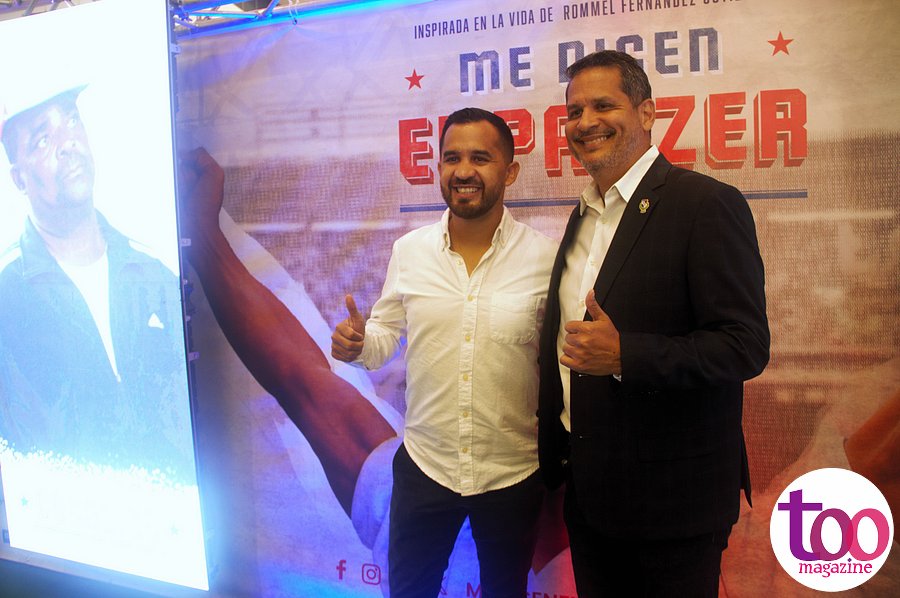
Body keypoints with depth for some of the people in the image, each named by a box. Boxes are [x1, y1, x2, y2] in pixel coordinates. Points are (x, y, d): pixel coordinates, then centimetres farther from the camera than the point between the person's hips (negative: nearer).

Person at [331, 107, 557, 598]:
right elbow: (386, 335, 7)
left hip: (513, 474, -1)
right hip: (423, 465, 2)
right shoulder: (409, 250, -4)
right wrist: (358, 344, -15)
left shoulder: (545, 257, -10)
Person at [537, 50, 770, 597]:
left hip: (672, 498, -7)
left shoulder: (707, 204, -14)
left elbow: (746, 347, -19)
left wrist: (624, 355, -28)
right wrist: (556, 450, 15)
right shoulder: (585, 216, 11)